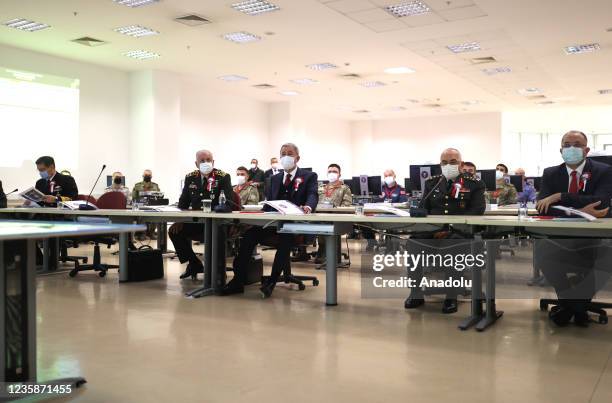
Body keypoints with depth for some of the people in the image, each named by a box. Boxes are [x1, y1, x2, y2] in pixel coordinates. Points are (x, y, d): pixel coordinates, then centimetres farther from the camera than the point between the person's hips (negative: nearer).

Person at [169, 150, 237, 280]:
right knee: (174, 231, -11)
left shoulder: (223, 177, -6)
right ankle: (194, 264, 6)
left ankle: (219, 272, -14)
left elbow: (232, 201, -15)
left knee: (219, 235, -35)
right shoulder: (190, 177, 6)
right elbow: (183, 202, 8)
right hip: (195, 221, 5)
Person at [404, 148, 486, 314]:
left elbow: (477, 211, -6)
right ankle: (416, 294, -15)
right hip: (432, 230, 3)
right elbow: (424, 209, 16)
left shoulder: (474, 184, 7)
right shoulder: (432, 182, 19)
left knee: (453, 246, -36)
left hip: (460, 232, -3)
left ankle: (451, 297, -20)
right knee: (413, 241, -26)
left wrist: (450, 229, -19)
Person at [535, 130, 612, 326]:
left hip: (593, 237, -1)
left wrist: (559, 197, -23)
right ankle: (568, 301, 1)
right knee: (540, 250, -29)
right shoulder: (550, 174, 7)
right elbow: (542, 207, -8)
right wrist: (579, 211, -22)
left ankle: (578, 304, 0)